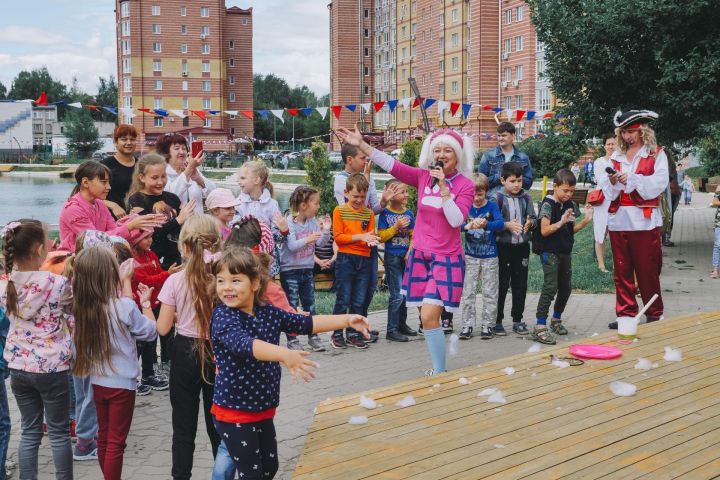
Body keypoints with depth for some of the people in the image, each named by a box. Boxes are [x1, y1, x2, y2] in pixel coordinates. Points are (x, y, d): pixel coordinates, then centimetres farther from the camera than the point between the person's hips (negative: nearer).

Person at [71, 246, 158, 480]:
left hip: (97, 381, 6)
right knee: (116, 443, 3)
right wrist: (146, 303, 4)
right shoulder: (124, 306, -21)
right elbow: (150, 332, -7)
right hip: (121, 384, -6)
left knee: (103, 437, 19)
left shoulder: (82, 306, -5)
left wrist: (125, 282, 19)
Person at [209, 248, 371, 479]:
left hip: (263, 409, 6)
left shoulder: (269, 313, 1)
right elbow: (243, 343, -37)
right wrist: (284, 355, -52)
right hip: (234, 413, -6)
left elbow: (307, 323, 10)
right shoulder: (223, 315, -18)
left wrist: (347, 320, 3)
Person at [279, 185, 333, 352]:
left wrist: (326, 231, -14)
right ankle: (292, 339, 8)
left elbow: (320, 243, 2)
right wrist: (306, 240, -39)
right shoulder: (289, 222, -15)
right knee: (292, 306, 0)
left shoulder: (313, 221, 1)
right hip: (290, 270, -6)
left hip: (307, 269, 6)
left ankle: (313, 337, 21)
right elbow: (291, 246, -24)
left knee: (310, 304, 12)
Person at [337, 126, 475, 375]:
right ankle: (437, 368, 22)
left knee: (429, 317, -15)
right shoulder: (423, 176, 4)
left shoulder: (465, 186, -5)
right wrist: (361, 145, -7)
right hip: (420, 256, 4)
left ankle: (439, 373, -4)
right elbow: (391, 165, -1)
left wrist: (444, 187, -20)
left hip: (446, 259, -4)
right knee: (427, 317, 9)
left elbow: (456, 220, -15)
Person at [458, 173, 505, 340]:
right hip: (470, 256, 1)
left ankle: (487, 325, 13)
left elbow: (501, 224, -20)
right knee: (468, 292, 1)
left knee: (490, 293, 4)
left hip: (490, 256, -1)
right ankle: (468, 325, 7)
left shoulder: (492, 206, -5)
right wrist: (467, 226, -34)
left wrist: (486, 224, -40)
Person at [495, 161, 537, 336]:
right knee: (501, 285, 2)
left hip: (522, 246, 4)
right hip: (503, 247, -4)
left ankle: (517, 320, 21)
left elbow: (533, 217, 7)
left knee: (520, 284, 10)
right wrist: (508, 225, -24)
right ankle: (497, 321, 11)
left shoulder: (526, 197, 6)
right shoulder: (498, 197, -6)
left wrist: (530, 223, -14)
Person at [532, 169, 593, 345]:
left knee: (565, 287, 14)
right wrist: (561, 222, -31)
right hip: (550, 252, -7)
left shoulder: (570, 205, 8)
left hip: (565, 251, 8)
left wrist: (586, 220, 1)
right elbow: (544, 231, -18)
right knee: (550, 287, -15)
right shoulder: (548, 204, -12)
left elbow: (571, 229, 16)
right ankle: (539, 327, -15)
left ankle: (556, 319, 33)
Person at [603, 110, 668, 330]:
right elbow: (606, 189, 9)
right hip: (618, 220, 4)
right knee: (621, 271, 6)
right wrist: (612, 181, -12)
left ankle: (654, 314, 11)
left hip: (644, 220, -4)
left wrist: (631, 180, -16)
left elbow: (659, 183, -9)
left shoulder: (656, 154, 4)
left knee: (647, 271, -1)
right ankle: (626, 314, 14)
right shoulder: (616, 156, 15)